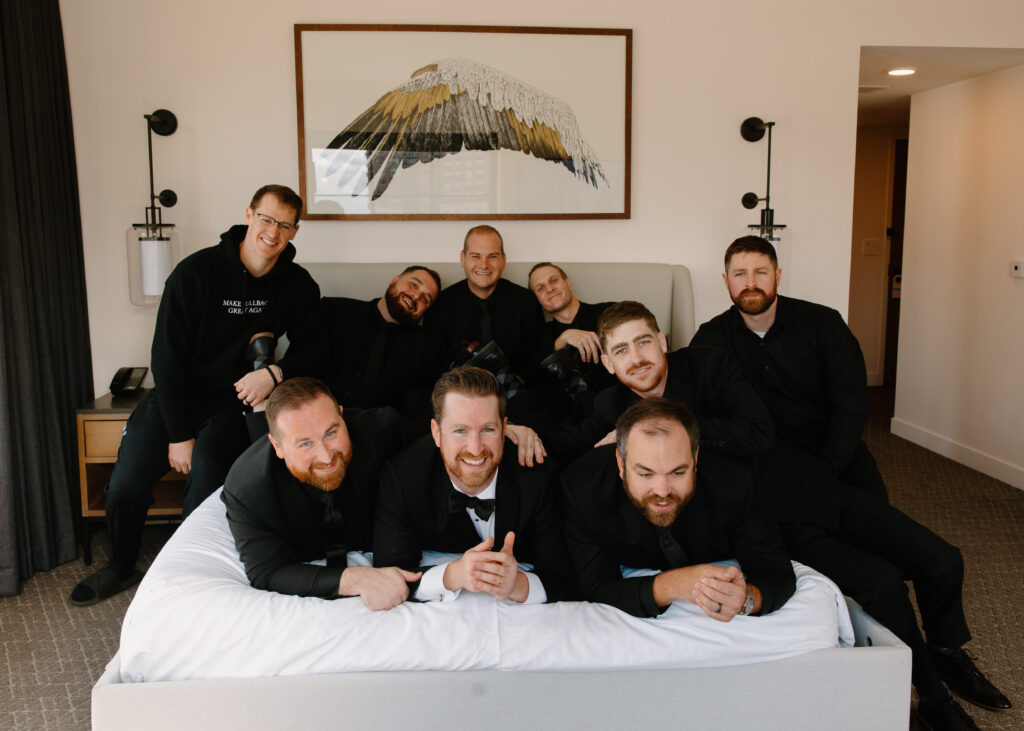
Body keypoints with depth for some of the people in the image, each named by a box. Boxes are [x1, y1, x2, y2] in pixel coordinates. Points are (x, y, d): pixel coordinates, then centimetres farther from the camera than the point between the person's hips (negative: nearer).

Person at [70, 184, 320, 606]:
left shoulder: (298, 286, -3)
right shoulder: (196, 271, -12)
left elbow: (309, 350, 0)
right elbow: (168, 356, -10)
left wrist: (276, 372, -24)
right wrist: (179, 433, -13)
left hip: (233, 401, 0)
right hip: (176, 397, 0)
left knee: (206, 483, -24)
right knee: (125, 486, -10)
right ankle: (120, 569, 21)